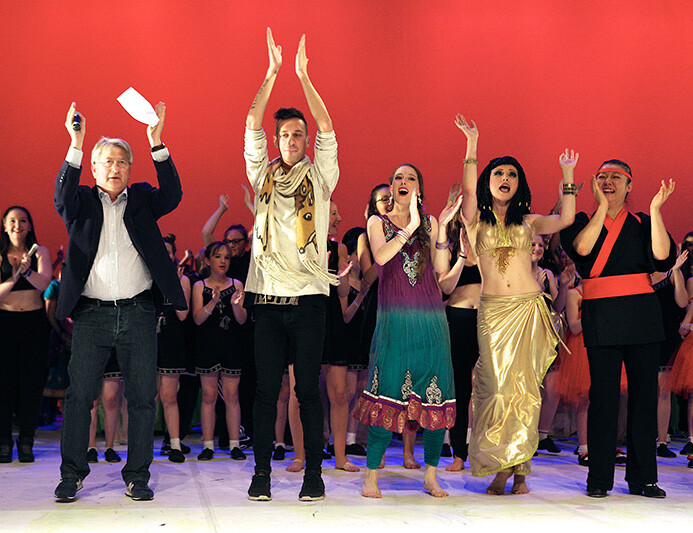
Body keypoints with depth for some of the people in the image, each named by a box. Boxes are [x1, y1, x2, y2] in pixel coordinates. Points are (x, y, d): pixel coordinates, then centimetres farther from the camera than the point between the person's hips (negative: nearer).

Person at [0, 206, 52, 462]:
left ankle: (26, 442, 9)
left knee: (31, 383, 0)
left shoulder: (40, 252, 4)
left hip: (34, 322, 0)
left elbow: (44, 283, -12)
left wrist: (26, 271, -30)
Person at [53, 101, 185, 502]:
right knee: (79, 396, -1)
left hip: (139, 315, 1)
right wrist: (76, 145, -22)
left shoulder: (142, 199, 13)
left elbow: (172, 195, -6)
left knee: (143, 398, 1)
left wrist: (157, 143, -17)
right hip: (92, 315, -1)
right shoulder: (83, 203, 10)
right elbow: (63, 196, -11)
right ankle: (72, 474, 10)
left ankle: (137, 476, 10)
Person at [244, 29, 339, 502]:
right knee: (266, 389, 2)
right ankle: (262, 472, 8)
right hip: (269, 297, 1)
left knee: (309, 389, 1)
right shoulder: (264, 176, 12)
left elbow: (328, 130, -2)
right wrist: (272, 73, -3)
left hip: (309, 298, -1)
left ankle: (314, 473, 7)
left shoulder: (320, 177, 9)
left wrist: (303, 77, -6)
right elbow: (252, 126, 3)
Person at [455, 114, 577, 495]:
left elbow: (565, 219, 3)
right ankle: (501, 468, 1)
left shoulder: (528, 222, 16)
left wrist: (567, 175, 6)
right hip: (493, 311, -2)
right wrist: (471, 145, -16)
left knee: (525, 388, -1)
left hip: (529, 309, 2)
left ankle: (519, 468, 6)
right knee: (498, 388, -9)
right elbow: (468, 191, -10)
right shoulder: (476, 220, 9)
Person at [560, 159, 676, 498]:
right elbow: (581, 248, -11)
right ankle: (599, 479, 3)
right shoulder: (581, 223, 12)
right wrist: (602, 207, -9)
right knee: (603, 396, -6)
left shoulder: (642, 224, 14)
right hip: (601, 316, -2)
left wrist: (655, 210, -8)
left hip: (643, 314, 2)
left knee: (644, 393, 2)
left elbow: (662, 257, -4)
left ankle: (642, 477, 10)